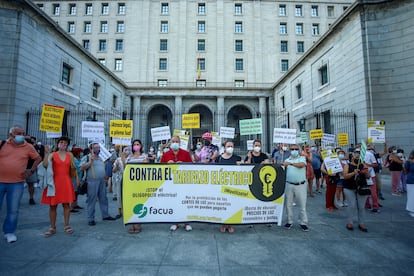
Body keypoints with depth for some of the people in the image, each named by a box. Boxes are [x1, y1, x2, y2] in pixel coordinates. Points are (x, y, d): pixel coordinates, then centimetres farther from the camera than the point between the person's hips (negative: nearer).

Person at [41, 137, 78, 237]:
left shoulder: (70, 155, 8)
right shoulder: (52, 155, 2)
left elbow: (74, 168, 13)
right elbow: (45, 165, -14)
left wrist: (76, 178, 5)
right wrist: (46, 153, -17)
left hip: (66, 181, 1)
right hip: (55, 181, -1)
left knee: (66, 204, 5)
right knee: (52, 205, 5)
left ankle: (66, 225, 17)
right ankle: (52, 228, 17)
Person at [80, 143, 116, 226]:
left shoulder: (100, 158, 17)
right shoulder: (86, 158, -3)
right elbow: (82, 168, -13)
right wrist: (90, 161, -20)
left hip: (102, 181, 7)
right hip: (92, 182, -6)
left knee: (104, 199, 11)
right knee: (91, 200, 0)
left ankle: (105, 215, 22)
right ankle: (91, 219, 10)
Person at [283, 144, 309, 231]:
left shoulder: (302, 158, 2)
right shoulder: (287, 160, 12)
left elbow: (301, 165, -20)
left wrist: (290, 163, -26)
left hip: (300, 185, -3)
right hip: (289, 185, 3)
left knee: (302, 205, 4)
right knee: (289, 204, 9)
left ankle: (303, 223, 17)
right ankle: (289, 221, 22)